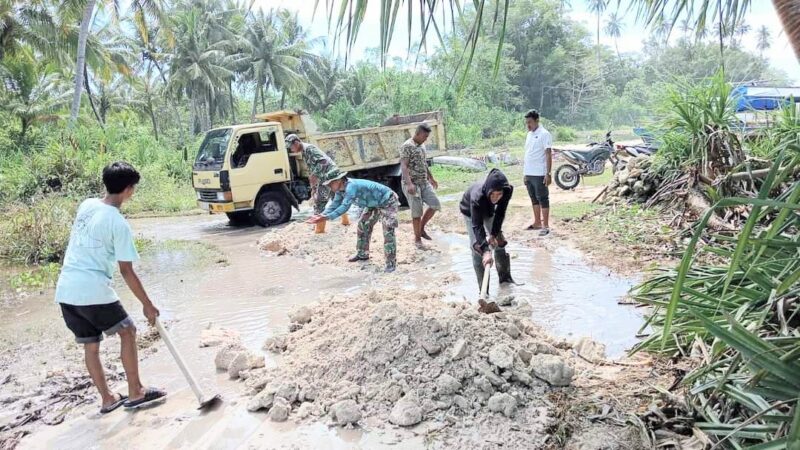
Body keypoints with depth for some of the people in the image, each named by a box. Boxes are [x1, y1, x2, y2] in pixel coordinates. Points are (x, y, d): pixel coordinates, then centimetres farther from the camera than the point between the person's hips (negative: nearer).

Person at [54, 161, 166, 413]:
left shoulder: (86, 205, 7)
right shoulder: (119, 224, -13)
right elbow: (126, 271, -11)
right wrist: (147, 304, -3)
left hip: (66, 289, 7)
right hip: (92, 290, -7)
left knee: (90, 345, 15)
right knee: (127, 332, 10)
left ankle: (108, 399, 24)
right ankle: (135, 392, 16)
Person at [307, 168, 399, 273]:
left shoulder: (351, 186, -35)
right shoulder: (340, 190, -6)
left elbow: (345, 206, -42)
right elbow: (335, 204, -2)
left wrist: (327, 217, -46)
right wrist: (321, 215, -17)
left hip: (387, 201, -10)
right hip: (373, 204, 10)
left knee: (388, 231, -18)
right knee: (363, 226, 15)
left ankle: (391, 263, -13)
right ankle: (362, 254, 31)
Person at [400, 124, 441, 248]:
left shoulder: (422, 146, 13)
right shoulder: (407, 146, -14)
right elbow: (403, 166, -22)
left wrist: (431, 178, 30)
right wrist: (409, 184, -32)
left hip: (424, 183, 8)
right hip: (412, 184, -8)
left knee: (435, 205, 2)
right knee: (417, 212, -3)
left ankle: (421, 228, 19)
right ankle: (417, 239, 12)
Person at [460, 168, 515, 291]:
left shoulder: (507, 192, -34)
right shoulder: (477, 196, -45)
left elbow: (500, 214, -19)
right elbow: (477, 226, -45)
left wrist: (494, 234, -21)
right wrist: (486, 251, -52)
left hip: (489, 210, 4)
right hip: (470, 211, -4)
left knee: (499, 242, 5)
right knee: (477, 246, -12)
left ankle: (505, 277, 25)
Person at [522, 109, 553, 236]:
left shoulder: (544, 134, -9)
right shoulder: (529, 134, 14)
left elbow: (548, 155, -13)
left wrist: (548, 174, -18)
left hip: (539, 174, -8)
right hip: (529, 174, 8)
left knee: (543, 199, -3)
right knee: (534, 199, 14)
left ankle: (545, 226, 1)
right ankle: (537, 222, 24)